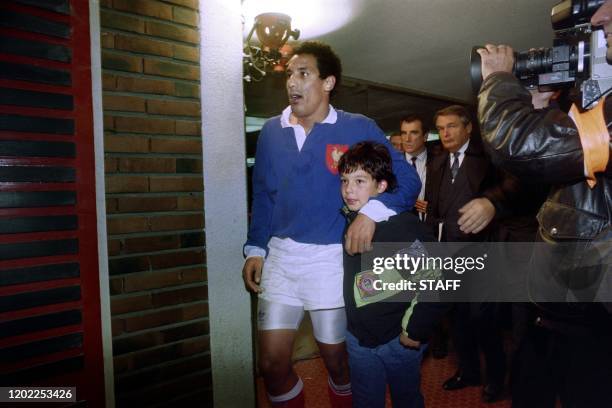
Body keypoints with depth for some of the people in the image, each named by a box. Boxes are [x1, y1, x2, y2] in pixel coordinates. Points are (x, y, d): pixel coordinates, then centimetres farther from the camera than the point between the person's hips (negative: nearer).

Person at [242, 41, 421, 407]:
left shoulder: (359, 128, -5)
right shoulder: (272, 131, 6)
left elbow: (408, 180, -6)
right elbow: (262, 197, 12)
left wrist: (372, 211, -23)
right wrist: (255, 248, 7)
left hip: (333, 258, -3)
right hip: (280, 256, 3)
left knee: (336, 359, 14)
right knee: (272, 363, 6)